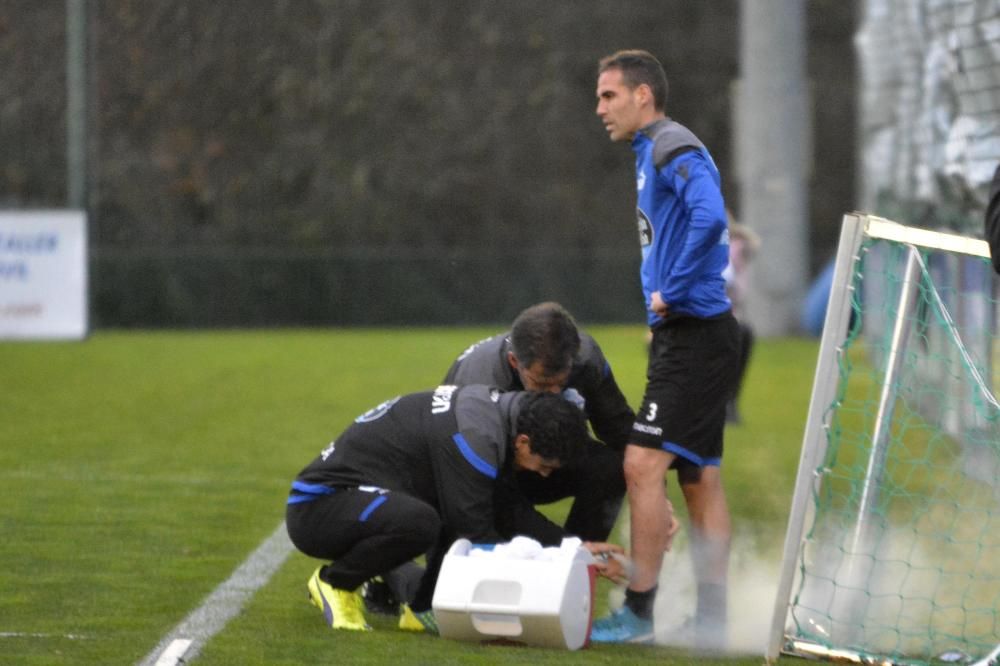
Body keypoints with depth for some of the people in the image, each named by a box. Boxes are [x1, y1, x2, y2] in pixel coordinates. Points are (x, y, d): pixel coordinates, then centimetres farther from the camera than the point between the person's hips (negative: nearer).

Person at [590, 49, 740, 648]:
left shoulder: (674, 149, -12)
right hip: (689, 335, 11)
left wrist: (672, 291, -21)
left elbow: (710, 217, -29)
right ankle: (712, 620, 13)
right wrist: (666, 292, 12)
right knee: (701, 477, 11)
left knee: (644, 464, -13)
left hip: (694, 332, -11)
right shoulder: (653, 154, 20)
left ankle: (639, 612, -12)